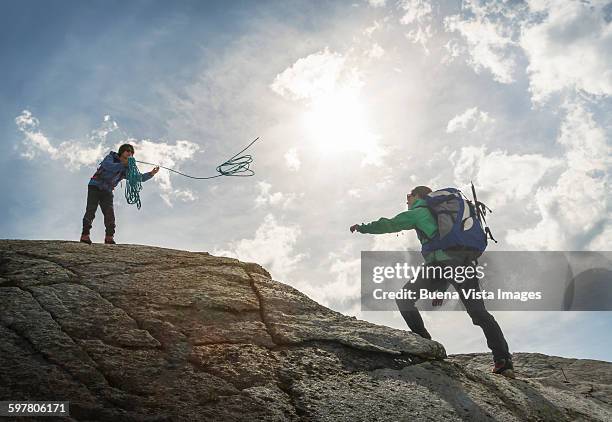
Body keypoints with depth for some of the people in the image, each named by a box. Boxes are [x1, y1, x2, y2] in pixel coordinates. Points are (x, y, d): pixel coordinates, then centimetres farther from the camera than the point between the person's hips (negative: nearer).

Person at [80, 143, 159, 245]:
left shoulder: (127, 169, 8)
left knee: (109, 213, -7)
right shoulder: (111, 157, -4)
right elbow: (107, 166, -27)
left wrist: (151, 174, -17)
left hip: (107, 191, 4)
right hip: (95, 186, -4)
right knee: (91, 211, -11)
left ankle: (109, 237, -3)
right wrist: (123, 164, -37)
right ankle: (85, 235, -9)